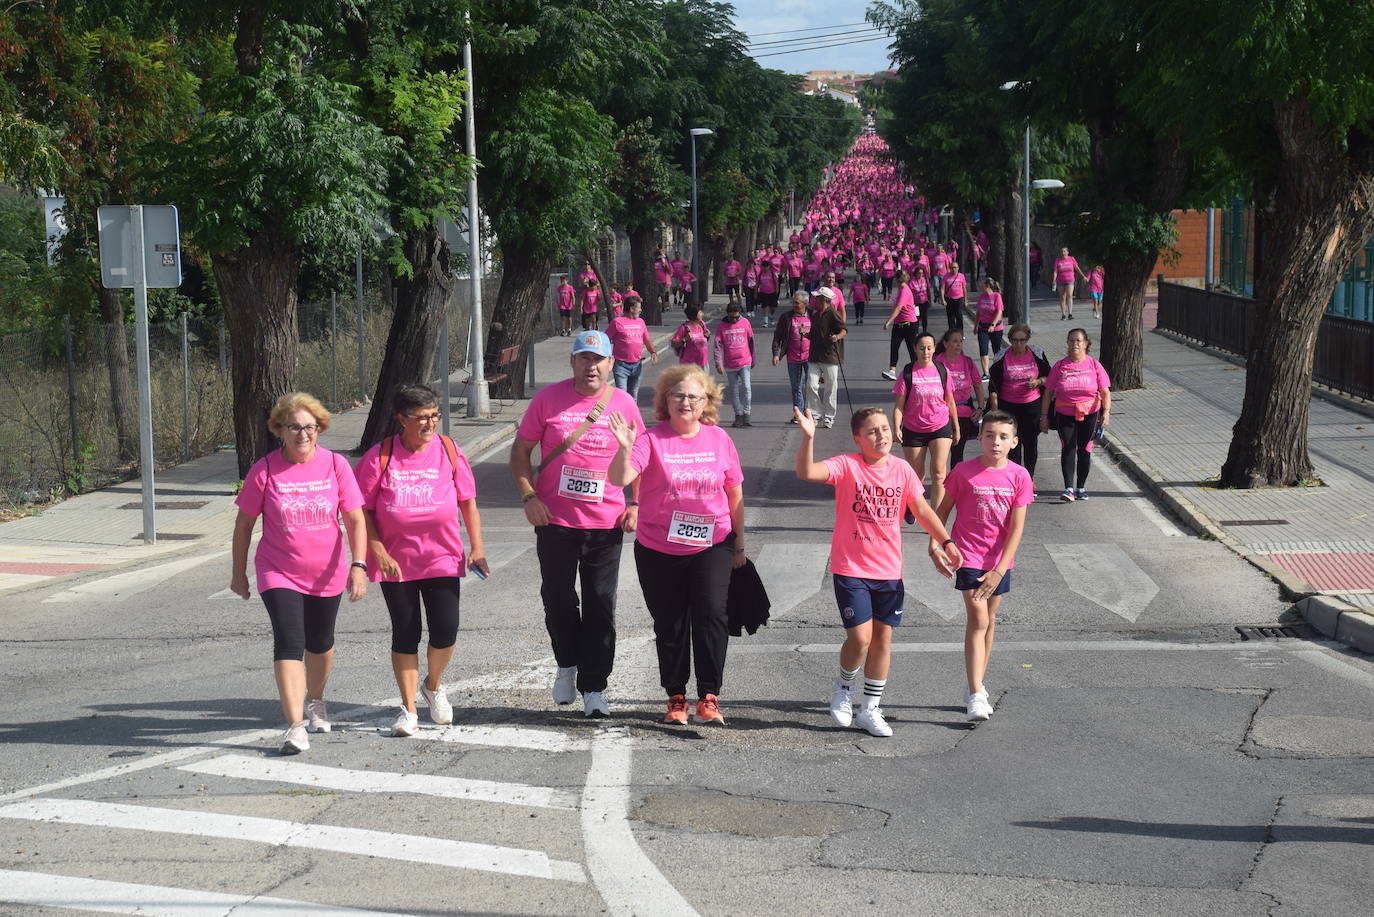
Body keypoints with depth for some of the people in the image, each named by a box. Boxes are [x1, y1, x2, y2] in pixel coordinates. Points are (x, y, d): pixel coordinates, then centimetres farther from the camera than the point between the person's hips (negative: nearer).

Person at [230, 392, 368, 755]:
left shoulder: (335, 465, -8)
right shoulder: (264, 470, -11)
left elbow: (355, 519, -6)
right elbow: (244, 523, -1)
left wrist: (358, 565, -16)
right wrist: (238, 572, 3)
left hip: (327, 574, 2)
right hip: (278, 573, -2)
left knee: (320, 643, 19)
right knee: (288, 643, -17)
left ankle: (315, 700, 46)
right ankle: (295, 726, -21)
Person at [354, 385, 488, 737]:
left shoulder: (449, 451, -2)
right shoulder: (380, 457, -8)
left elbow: (468, 502, 6)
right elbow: (362, 509, -4)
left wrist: (477, 548, 0)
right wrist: (379, 552, -12)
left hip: (442, 559, 1)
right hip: (396, 563, -1)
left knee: (445, 631, -6)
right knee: (405, 634, 4)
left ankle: (433, 685, 25)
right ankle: (408, 709, 16)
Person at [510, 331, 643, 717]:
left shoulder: (623, 404, 4)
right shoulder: (549, 398, 0)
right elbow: (521, 450, 5)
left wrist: (635, 505, 1)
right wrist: (529, 497, -7)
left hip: (606, 523, 1)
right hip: (555, 521, 0)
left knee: (600, 605, 3)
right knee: (557, 599, 5)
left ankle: (593, 688, 12)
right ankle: (567, 663, 31)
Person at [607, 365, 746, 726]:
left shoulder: (719, 439, 2)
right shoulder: (652, 439, -6)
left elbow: (734, 495, 11)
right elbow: (620, 479, -20)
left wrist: (739, 542, 14)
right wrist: (625, 450, -39)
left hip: (711, 546, 0)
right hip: (659, 550, 0)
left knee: (711, 613, -15)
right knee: (669, 625, 8)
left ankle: (709, 696, -7)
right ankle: (676, 697, 22)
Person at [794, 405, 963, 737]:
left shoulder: (901, 469, 1)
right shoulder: (847, 466, -11)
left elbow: (921, 509, 8)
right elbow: (807, 472, -26)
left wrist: (946, 541, 0)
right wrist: (808, 438, -41)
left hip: (889, 570, 4)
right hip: (851, 569, -4)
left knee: (883, 639, 9)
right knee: (861, 637, -12)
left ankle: (870, 709, 22)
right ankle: (844, 687, 20)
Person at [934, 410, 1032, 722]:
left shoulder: (1019, 477, -6)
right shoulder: (964, 472, -9)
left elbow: (1016, 529, -7)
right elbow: (943, 510, 3)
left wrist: (999, 571, -12)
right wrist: (935, 543, -9)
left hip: (999, 560, 3)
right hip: (969, 555, -3)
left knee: (989, 620, 13)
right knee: (978, 620, -12)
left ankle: (977, 686, 27)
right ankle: (976, 695, -14)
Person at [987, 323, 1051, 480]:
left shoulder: (1036, 354, -2)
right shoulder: (1002, 357, -5)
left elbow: (1048, 377, 9)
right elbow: (993, 386, -2)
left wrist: (1038, 382, -13)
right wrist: (995, 410, -8)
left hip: (1032, 406, 1)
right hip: (1008, 406, -1)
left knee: (1031, 442, 7)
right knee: (1013, 444, 2)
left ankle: (1029, 477, 22)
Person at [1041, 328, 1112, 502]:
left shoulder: (1094, 365, -1)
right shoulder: (1060, 366, 0)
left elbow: (1105, 392, -4)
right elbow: (1048, 392, 3)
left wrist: (1106, 412, -18)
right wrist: (1044, 416, 0)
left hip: (1089, 414, 1)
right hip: (1065, 414, 0)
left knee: (1084, 450, 7)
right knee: (1067, 449, -10)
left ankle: (1081, 487, 18)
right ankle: (1068, 488, -13)